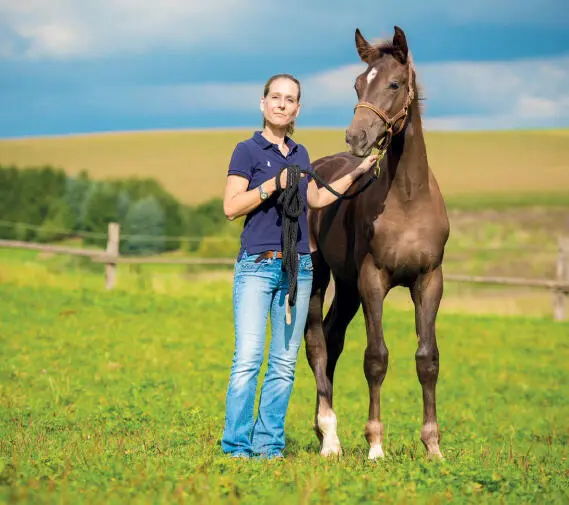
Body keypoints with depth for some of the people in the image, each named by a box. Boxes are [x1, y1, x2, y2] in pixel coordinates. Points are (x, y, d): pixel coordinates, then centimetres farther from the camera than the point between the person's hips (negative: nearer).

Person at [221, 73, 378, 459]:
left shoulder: (300, 153, 15)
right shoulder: (248, 150, -1)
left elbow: (317, 199, 27)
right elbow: (231, 207, -9)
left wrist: (356, 173, 22)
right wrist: (274, 184, -17)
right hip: (257, 265, -5)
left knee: (285, 364, 4)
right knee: (248, 358, -12)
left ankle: (269, 443, 9)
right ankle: (237, 445, -7)